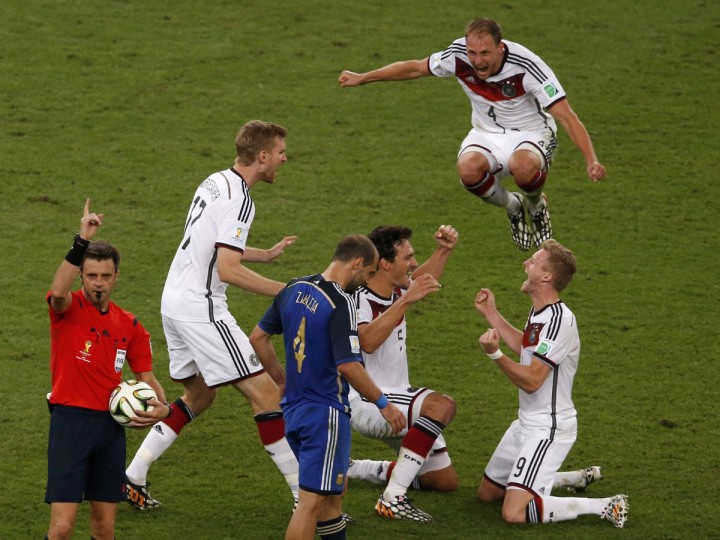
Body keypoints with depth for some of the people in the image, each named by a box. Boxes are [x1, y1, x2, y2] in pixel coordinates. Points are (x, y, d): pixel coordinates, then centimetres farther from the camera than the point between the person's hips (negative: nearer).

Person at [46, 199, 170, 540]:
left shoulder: (129, 325, 10)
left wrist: (162, 407, -6)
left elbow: (146, 377, 15)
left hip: (111, 425, 5)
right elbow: (58, 292, -29)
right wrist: (82, 240, -35)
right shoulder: (68, 309, -4)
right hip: (71, 420, -5)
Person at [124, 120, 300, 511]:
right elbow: (228, 270, -24)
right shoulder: (238, 199, -17)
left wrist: (265, 255, 34)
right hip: (200, 309, -10)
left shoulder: (215, 182, 12)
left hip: (176, 301, 10)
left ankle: (131, 479, 21)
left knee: (199, 394, 24)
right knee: (265, 393, -8)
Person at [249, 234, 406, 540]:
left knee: (333, 491, 23)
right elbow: (347, 366, -24)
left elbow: (258, 337, 14)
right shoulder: (341, 303, -19)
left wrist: (282, 380, 24)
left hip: (294, 409, 9)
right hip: (326, 414, -9)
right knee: (312, 502, -5)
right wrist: (383, 404, -13)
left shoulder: (294, 289, 6)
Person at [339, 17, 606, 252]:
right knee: (468, 169, -33)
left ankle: (536, 206, -1)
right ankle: (512, 206, 2)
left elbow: (566, 116, -28)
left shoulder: (526, 66, -27)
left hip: (530, 134, -3)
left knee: (523, 166, -40)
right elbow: (415, 68, 3)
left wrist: (592, 161, -39)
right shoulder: (458, 55, -17)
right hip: (487, 134, 3)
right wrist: (362, 77, 8)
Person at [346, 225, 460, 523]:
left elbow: (422, 280, 29)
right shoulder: (358, 300, -22)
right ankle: (393, 498, -31)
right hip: (365, 404, -9)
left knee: (446, 481, 10)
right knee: (442, 405, -34)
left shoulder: (396, 289, 3)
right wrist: (406, 301, -45)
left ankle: (359, 469, 25)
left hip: (397, 400, 9)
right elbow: (367, 341, -44)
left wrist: (443, 251, 13)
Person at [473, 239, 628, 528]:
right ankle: (575, 479, 29)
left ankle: (604, 506, -11)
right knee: (487, 493, 21)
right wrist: (491, 314, 25)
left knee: (514, 513, -22)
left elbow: (531, 380, -25)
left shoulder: (558, 320, -23)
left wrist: (495, 354, -32)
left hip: (549, 428, -10)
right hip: (526, 423, 10)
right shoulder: (539, 312, 7)